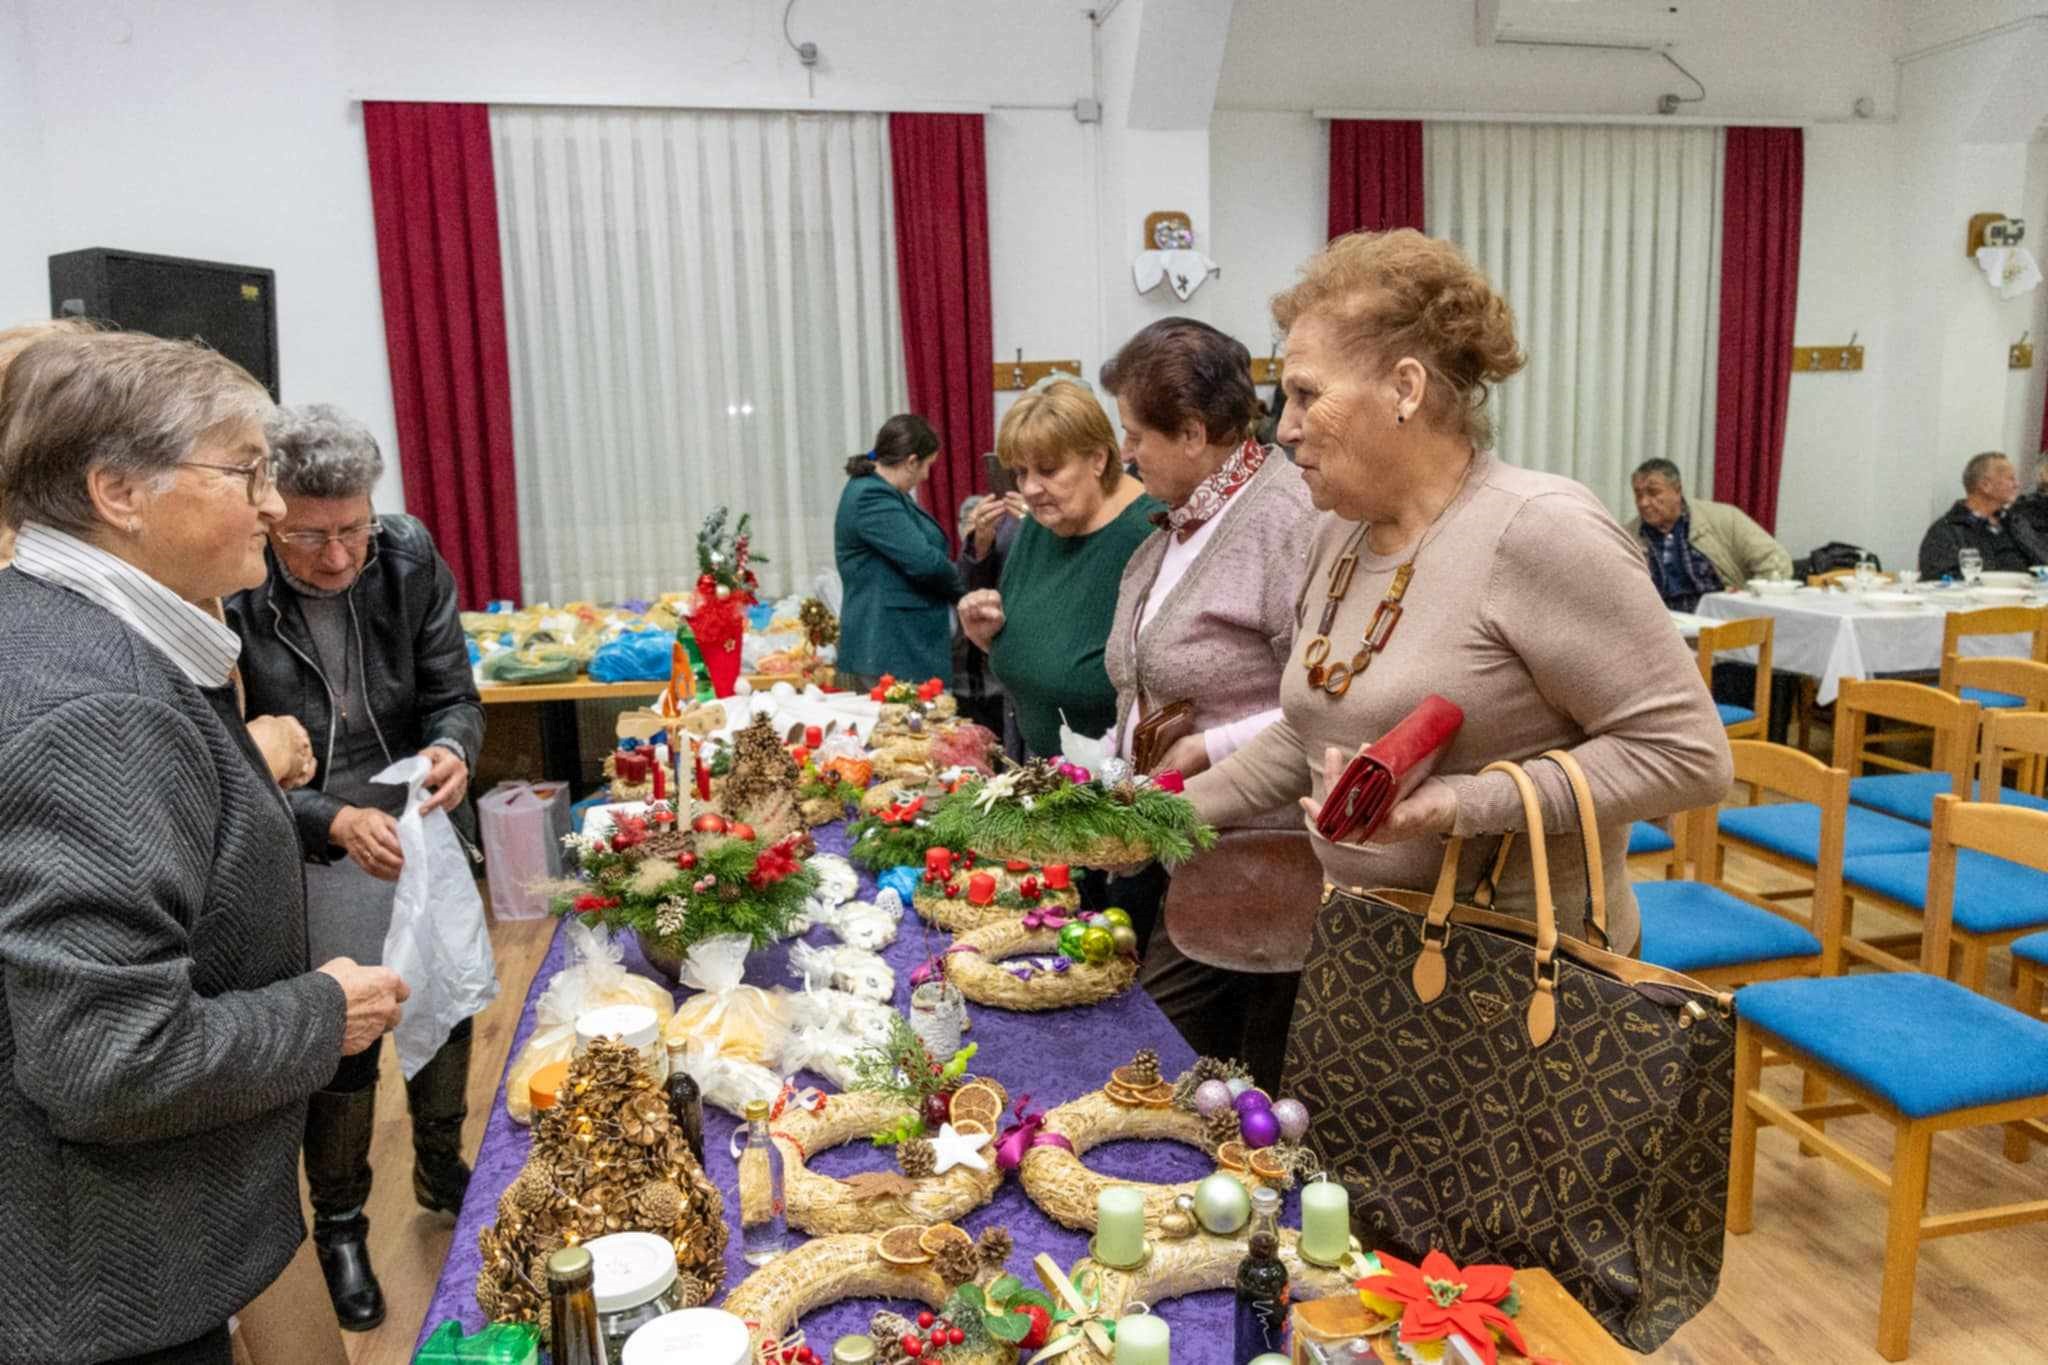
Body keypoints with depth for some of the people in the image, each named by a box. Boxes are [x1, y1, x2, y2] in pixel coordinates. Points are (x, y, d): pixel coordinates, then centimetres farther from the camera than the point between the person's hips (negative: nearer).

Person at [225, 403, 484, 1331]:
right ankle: (339, 1225, 35)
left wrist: (452, 748, -28)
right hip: (313, 863, -3)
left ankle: (441, 1171, 46)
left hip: (425, 837, 3)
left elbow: (456, 697, -6)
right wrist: (334, 823, -29)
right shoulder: (227, 595, -20)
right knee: (339, 1047, 8)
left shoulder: (409, 560, -12)